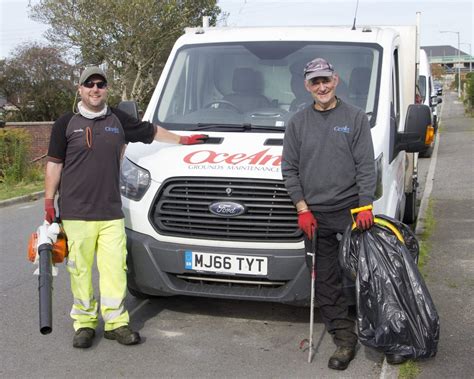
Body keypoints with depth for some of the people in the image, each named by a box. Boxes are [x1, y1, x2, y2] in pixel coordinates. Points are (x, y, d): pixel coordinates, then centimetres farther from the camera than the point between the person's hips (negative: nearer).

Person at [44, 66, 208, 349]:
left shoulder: (119, 120, 10)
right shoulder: (66, 124, 4)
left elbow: (151, 131, 25)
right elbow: (54, 164, 6)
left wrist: (182, 140, 30)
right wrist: (49, 202, 3)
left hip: (111, 211, 2)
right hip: (76, 212, -2)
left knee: (115, 267, 0)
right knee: (80, 269, 2)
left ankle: (116, 321, 11)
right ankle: (84, 323, 15)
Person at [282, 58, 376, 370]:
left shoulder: (355, 117, 4)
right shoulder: (298, 122, 9)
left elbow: (366, 166, -1)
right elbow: (290, 169, 7)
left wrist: (365, 206, -11)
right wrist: (303, 209, -1)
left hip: (352, 211, -2)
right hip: (315, 216, 2)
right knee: (326, 281, 2)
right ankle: (345, 338, 10)